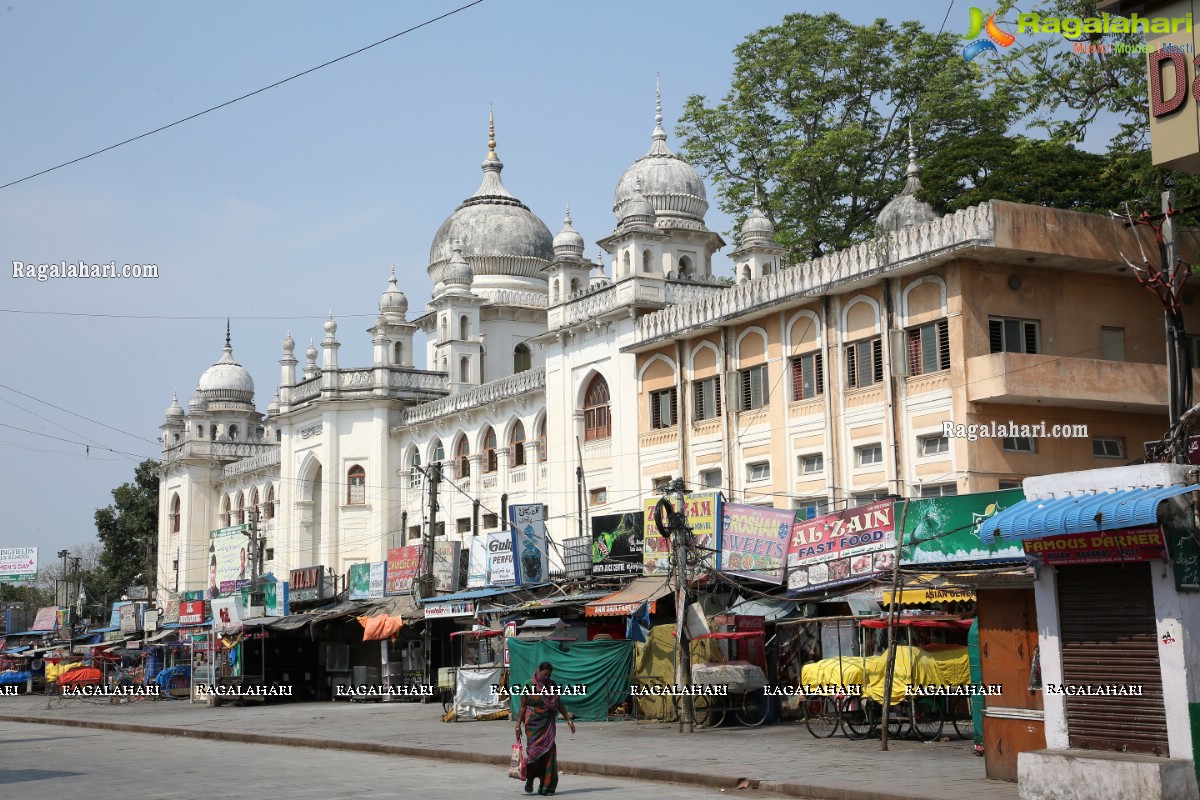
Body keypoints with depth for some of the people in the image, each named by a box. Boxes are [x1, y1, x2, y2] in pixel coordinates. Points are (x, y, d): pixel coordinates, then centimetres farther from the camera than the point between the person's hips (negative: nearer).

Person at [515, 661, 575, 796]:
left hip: (548, 724, 3)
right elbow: (523, 707, -2)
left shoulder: (552, 685, 7)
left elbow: (559, 704, 12)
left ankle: (546, 786, 5)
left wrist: (569, 719, 6)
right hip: (533, 724, -3)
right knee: (534, 752, -10)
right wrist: (518, 726, -6)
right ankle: (529, 778, 17)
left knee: (548, 753, -2)